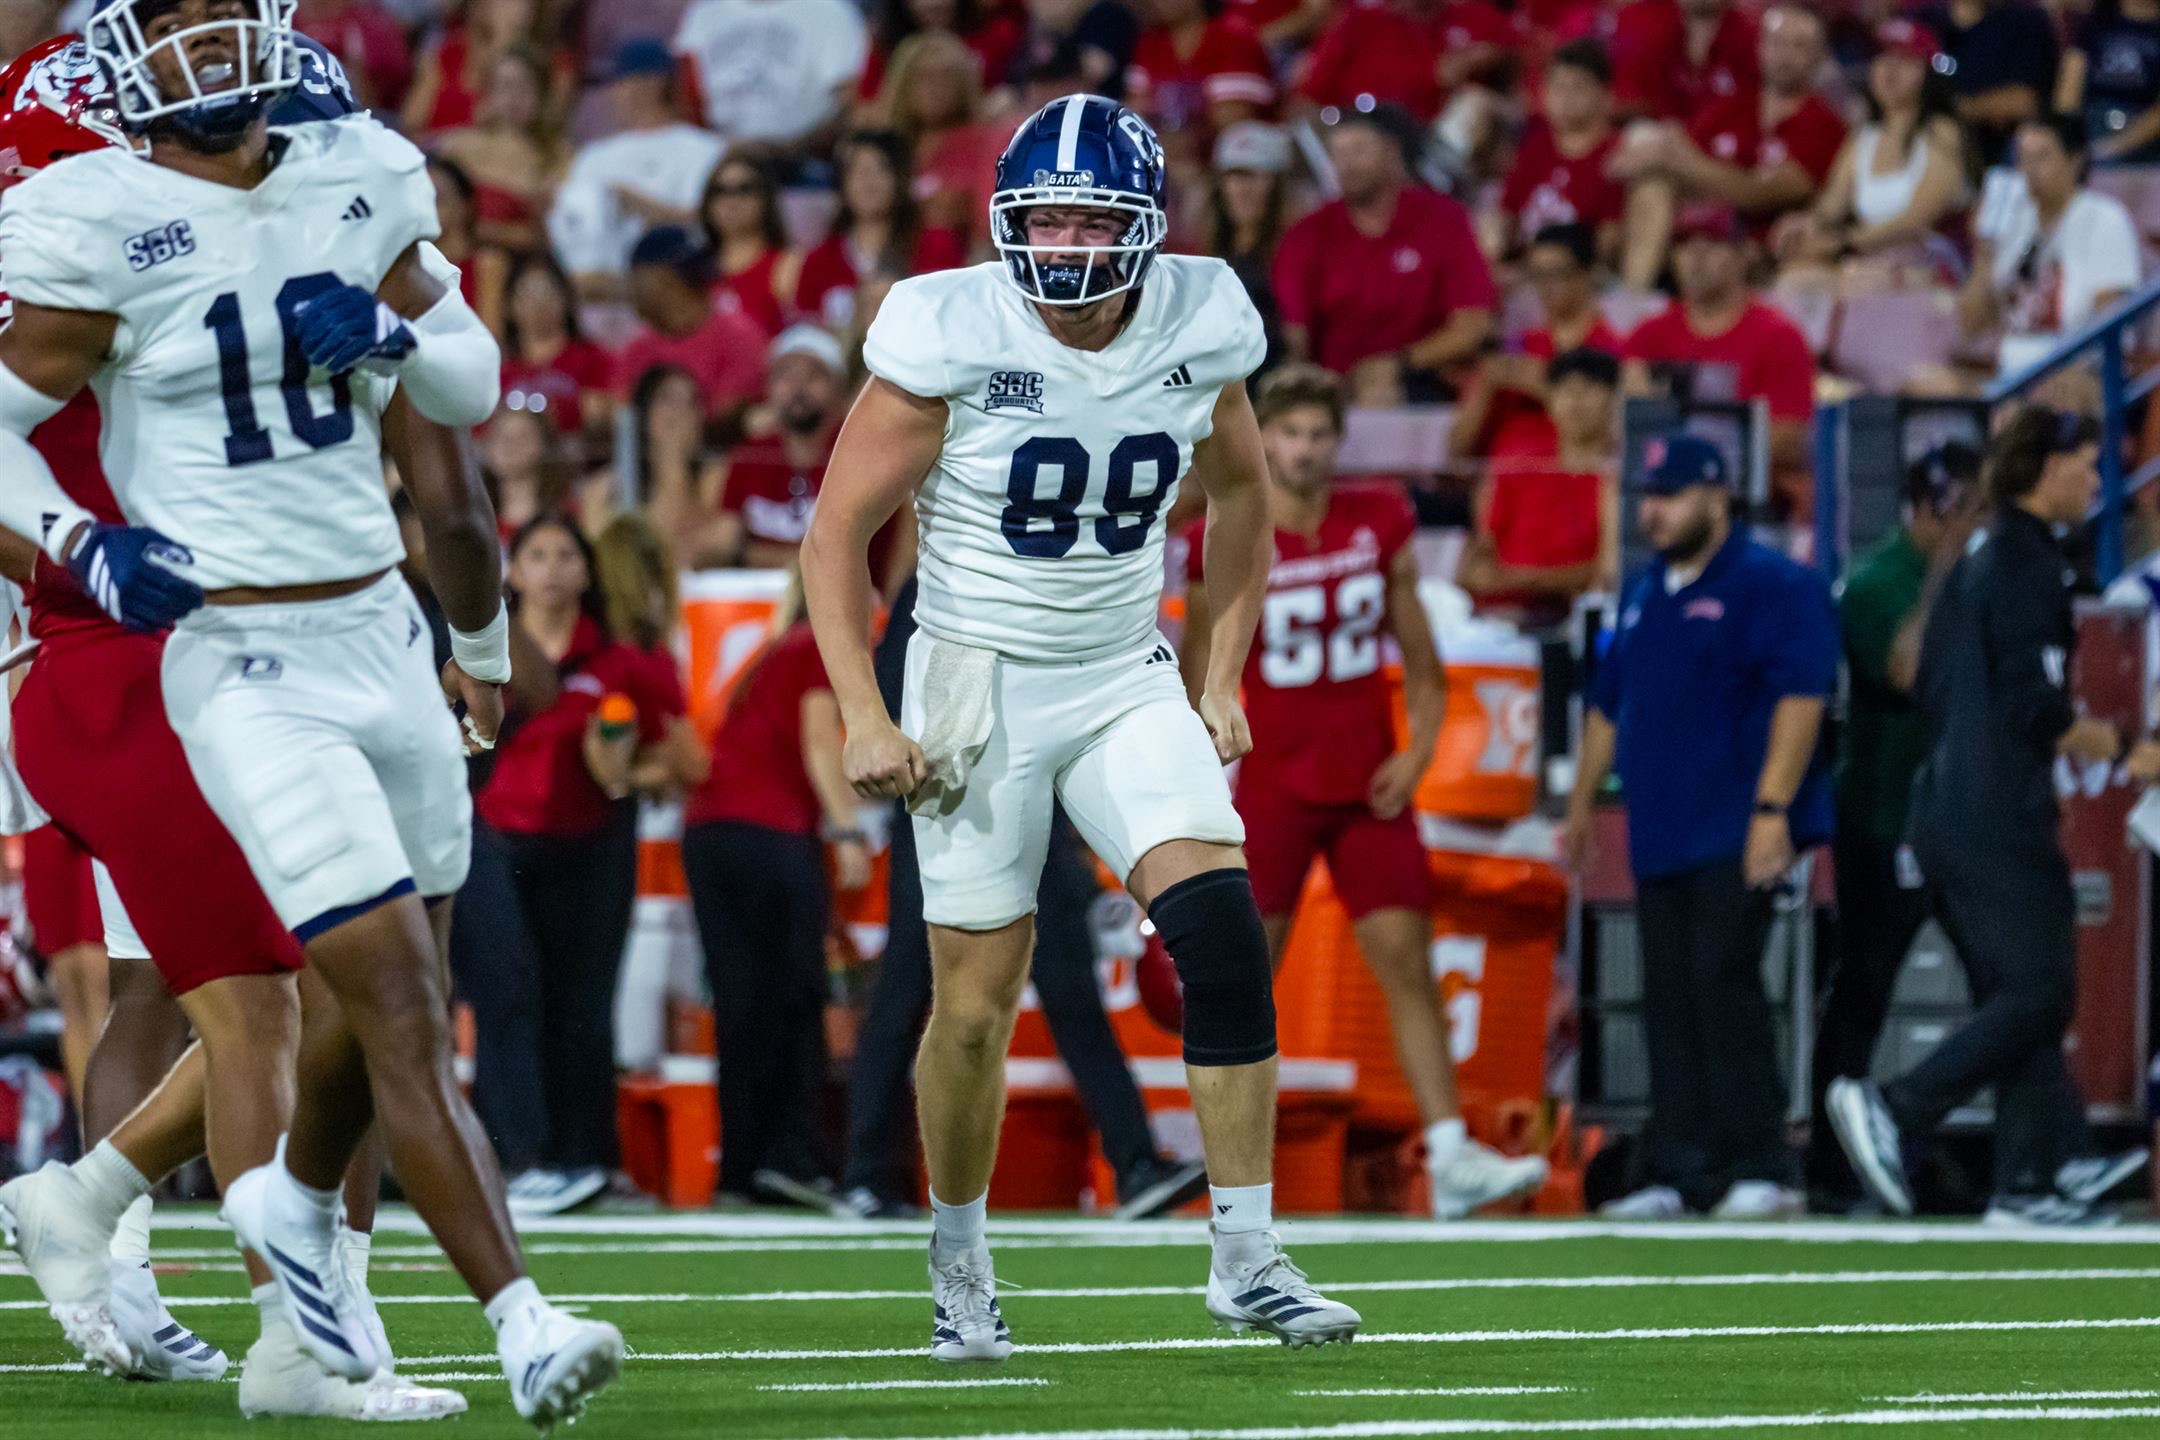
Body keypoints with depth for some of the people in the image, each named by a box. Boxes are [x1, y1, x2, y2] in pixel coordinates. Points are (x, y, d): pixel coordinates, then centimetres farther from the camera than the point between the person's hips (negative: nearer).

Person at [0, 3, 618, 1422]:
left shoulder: (360, 182, 5)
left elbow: (474, 386, 14)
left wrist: (387, 332, -7)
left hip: (382, 629, 6)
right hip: (244, 665, -6)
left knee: (395, 999, 16)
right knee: (400, 1002, -13)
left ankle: (299, 1206, 44)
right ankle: (526, 1328, -14)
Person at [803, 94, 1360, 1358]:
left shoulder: (1202, 326, -6)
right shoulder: (953, 335, -16)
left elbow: (1240, 494, 13)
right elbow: (840, 532, -10)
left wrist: (1223, 680, 9)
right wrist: (865, 718, -16)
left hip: (1128, 677, 3)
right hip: (980, 683, -2)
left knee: (1224, 934, -16)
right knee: (978, 1006, 2)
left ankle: (1248, 1258, -9)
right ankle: (960, 1263, 27)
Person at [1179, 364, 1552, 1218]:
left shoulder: (1381, 525, 3)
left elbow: (1422, 664, 10)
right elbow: (1194, 682, 2)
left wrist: (1417, 751, -4)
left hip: (1369, 789, 2)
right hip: (1273, 787, -2)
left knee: (1407, 962, -6)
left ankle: (1450, 1157, -10)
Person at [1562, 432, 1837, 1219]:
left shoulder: (1772, 586, -6)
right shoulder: (1644, 595, 19)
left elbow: (1800, 698, -15)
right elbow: (1608, 705, 28)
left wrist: (1772, 808, -22)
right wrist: (1582, 802, 24)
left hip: (1735, 837, -8)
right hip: (1659, 841, 8)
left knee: (1723, 984, -14)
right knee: (1670, 1002, 5)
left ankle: (1760, 1169, -11)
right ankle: (1676, 1174, 7)